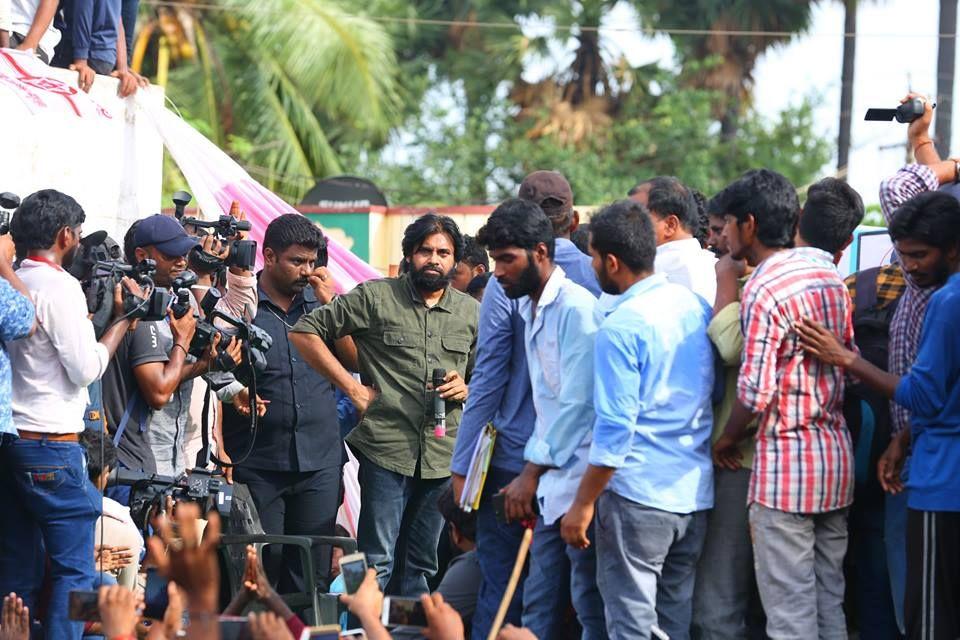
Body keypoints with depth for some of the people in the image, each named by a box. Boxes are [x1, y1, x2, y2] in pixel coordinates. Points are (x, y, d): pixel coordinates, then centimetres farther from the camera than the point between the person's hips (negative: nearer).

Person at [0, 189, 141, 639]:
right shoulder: (60, 286, -11)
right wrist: (121, 321, -1)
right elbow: (86, 367, -12)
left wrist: (95, 315, 18)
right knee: (74, 568, -4)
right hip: (52, 441, -8)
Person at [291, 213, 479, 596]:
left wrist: (465, 389, 0)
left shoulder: (470, 313, 14)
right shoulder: (375, 298, 1)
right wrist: (352, 388, -3)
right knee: (376, 563, -8)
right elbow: (305, 332, 1)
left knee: (421, 565, 10)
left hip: (443, 457, 4)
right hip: (386, 450, -4)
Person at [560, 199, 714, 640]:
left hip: (637, 495, -7)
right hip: (696, 496, 7)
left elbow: (614, 431, -16)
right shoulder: (697, 306, 6)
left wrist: (582, 505, -10)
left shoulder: (621, 328, -15)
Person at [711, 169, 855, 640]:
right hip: (836, 455, 8)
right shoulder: (828, 276, 10)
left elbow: (755, 392, -19)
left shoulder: (764, 289, -15)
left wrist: (727, 440, -2)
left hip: (786, 463, -8)